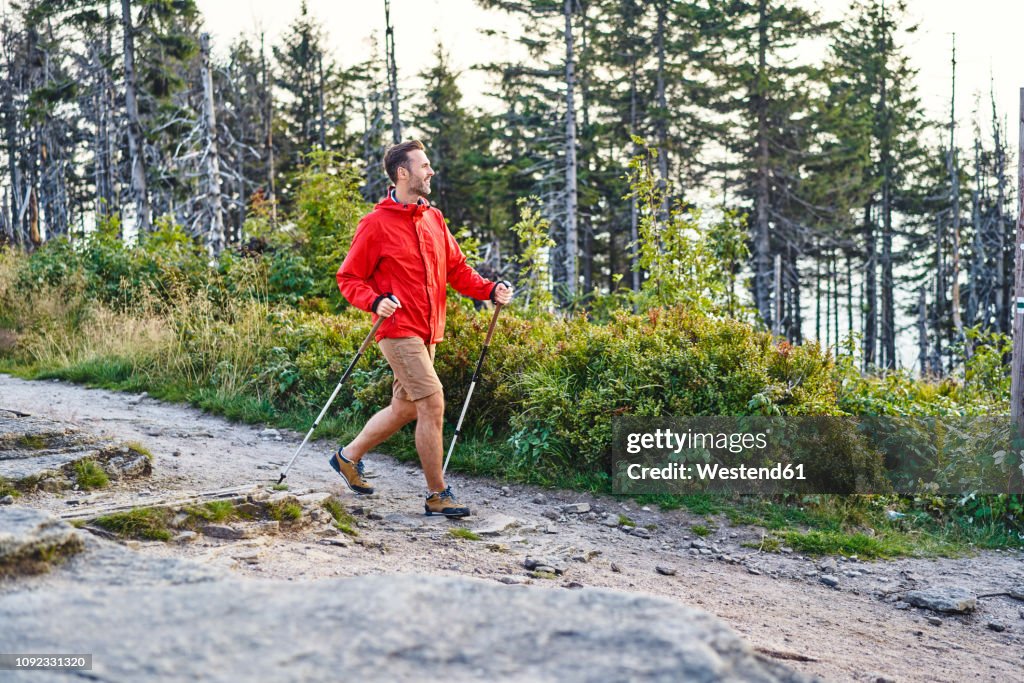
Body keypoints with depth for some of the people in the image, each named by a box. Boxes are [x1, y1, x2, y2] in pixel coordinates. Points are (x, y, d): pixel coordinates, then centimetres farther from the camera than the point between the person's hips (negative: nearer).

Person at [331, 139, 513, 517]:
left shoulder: (434, 219, 13)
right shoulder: (376, 224, -7)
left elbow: (456, 268, 16)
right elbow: (348, 278, -3)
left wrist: (490, 290, 0)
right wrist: (375, 301, -21)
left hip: (428, 332, 8)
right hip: (398, 329, -8)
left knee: (405, 407, 15)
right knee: (433, 403, -12)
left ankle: (349, 456, 35)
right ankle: (437, 494, -2)